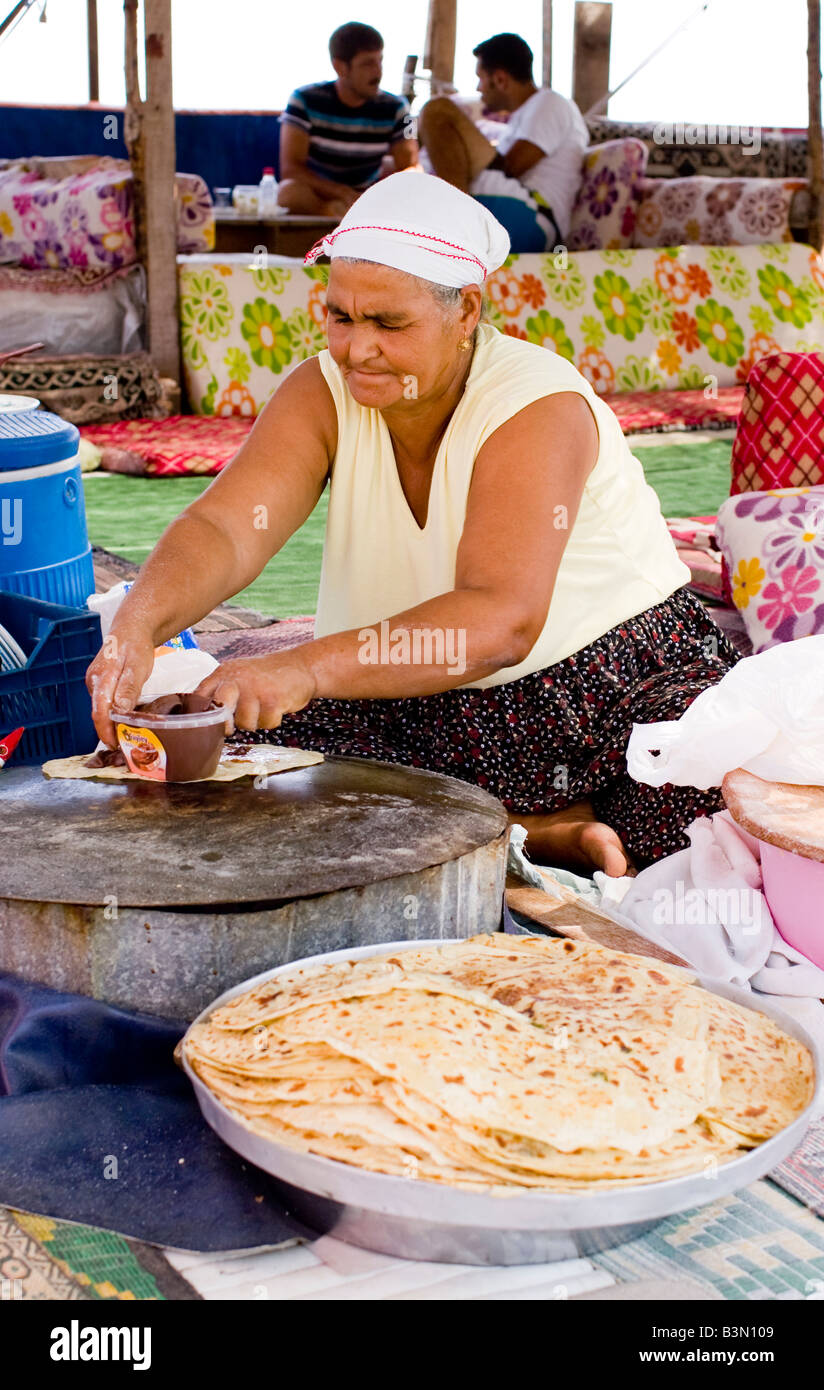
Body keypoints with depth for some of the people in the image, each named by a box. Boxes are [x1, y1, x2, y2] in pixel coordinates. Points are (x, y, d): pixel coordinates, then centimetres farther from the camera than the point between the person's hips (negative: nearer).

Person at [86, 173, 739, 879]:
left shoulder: (540, 409, -21)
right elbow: (224, 529, -18)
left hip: (619, 686, -5)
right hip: (422, 710, 6)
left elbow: (501, 620, -35)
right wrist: (139, 623, -40)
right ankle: (546, 834, -12)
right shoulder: (322, 395, -4)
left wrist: (307, 668, -48)